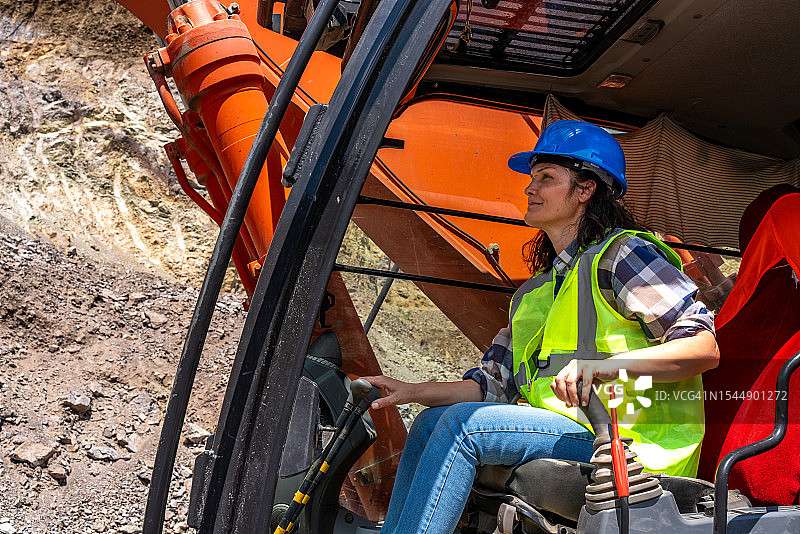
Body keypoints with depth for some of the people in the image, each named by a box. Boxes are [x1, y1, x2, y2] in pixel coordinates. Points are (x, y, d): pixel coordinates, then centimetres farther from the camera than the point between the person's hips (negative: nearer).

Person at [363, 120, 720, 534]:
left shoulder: (621, 255, -4)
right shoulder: (537, 289, 22)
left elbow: (705, 347, -14)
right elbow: (496, 381, 17)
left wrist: (608, 364, -27)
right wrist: (413, 391, 5)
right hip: (562, 433, 8)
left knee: (463, 423, -20)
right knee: (431, 422, 3)